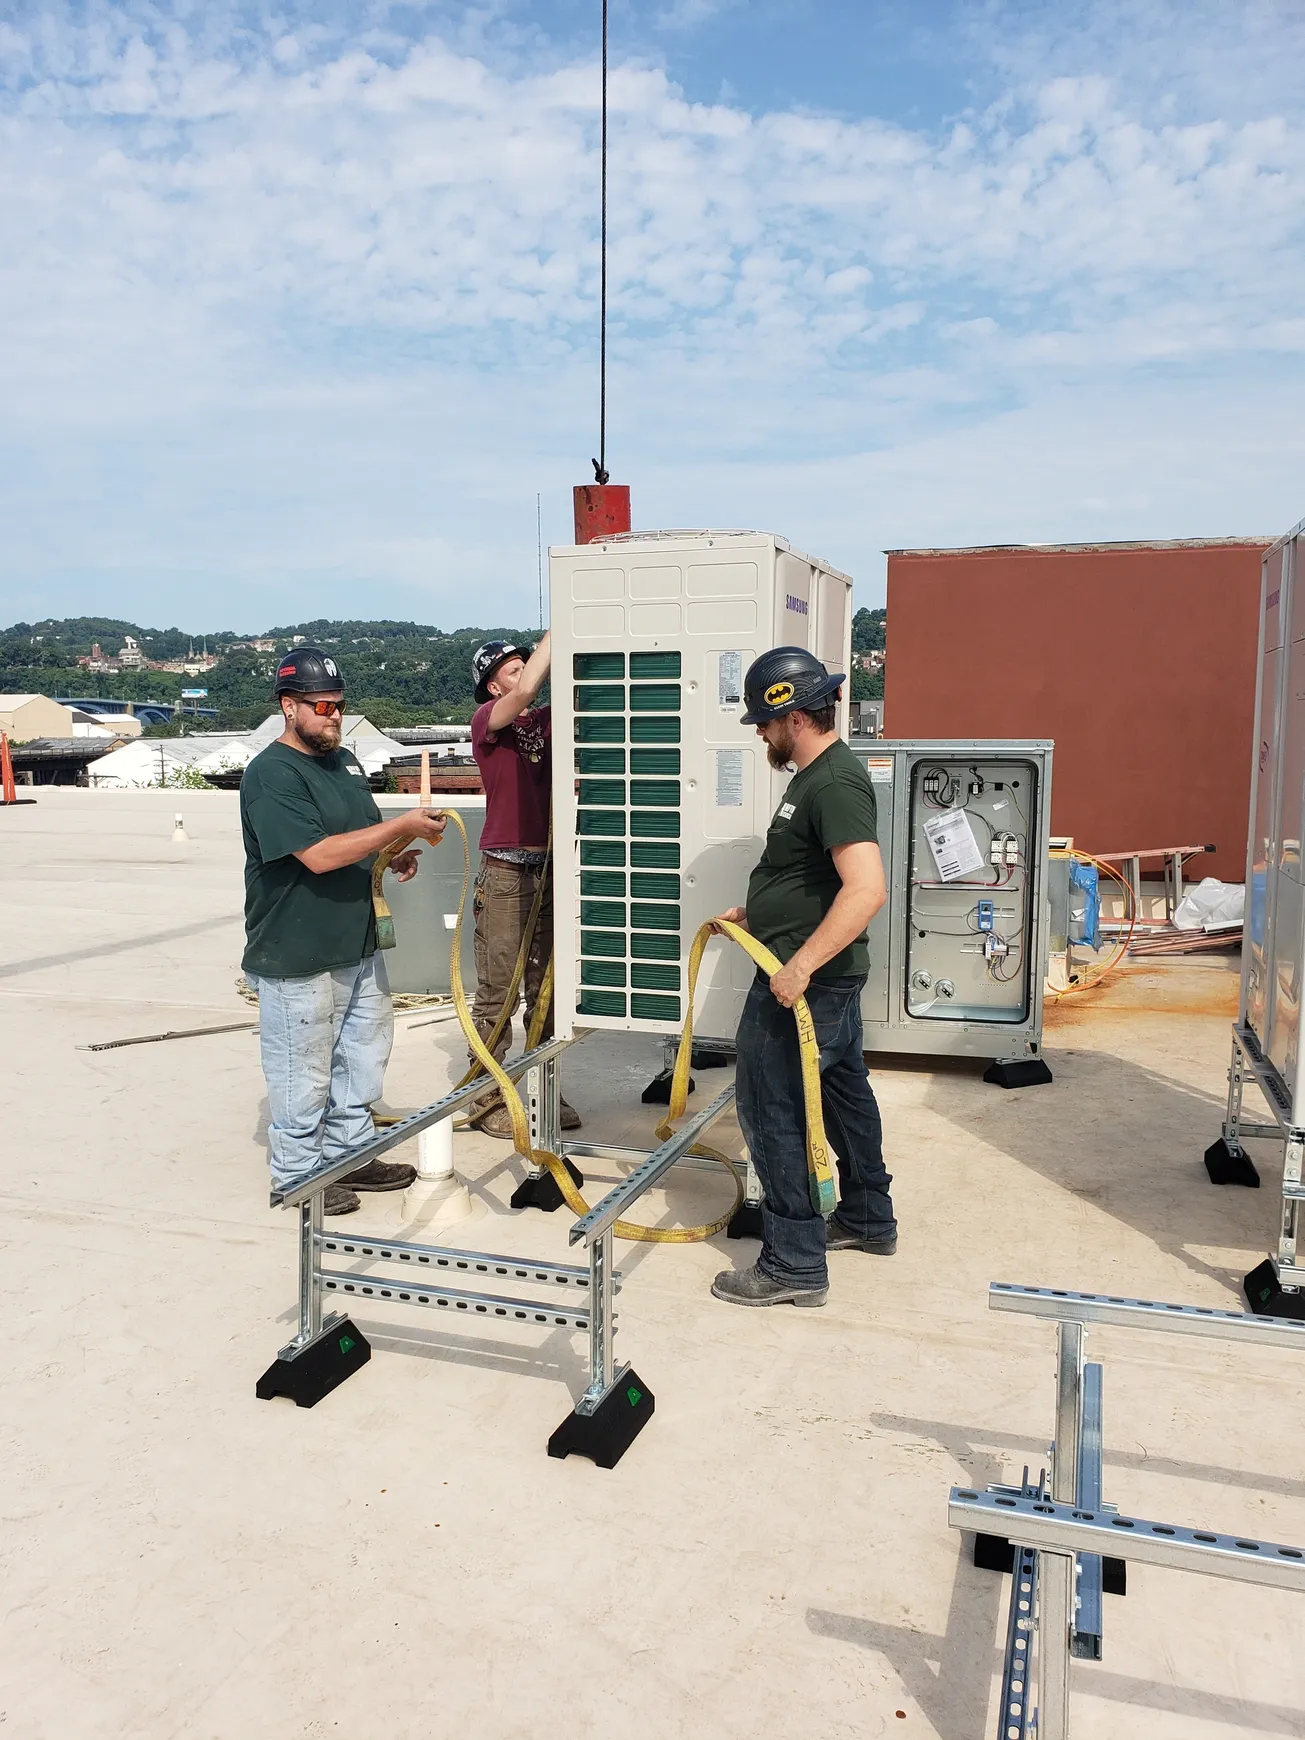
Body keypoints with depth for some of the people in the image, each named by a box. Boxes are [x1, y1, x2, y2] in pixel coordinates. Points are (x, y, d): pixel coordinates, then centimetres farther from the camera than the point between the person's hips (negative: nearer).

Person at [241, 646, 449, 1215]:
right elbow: (319, 854, -26)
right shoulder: (271, 774, -16)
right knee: (304, 1075, 4)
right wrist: (403, 826, -23)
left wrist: (393, 860, 2)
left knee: (363, 1055, 19)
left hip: (358, 945, 9)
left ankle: (350, 1152, 35)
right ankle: (298, 1175, 21)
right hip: (298, 957, -9)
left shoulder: (344, 761, 12)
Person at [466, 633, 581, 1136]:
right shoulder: (486, 719, -5)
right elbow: (526, 690, -22)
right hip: (505, 871, -6)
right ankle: (487, 1099, 11)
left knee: (545, 988, 12)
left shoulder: (545, 719, 12)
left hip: (548, 867, 6)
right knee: (496, 992, 1)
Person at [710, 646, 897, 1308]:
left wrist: (800, 965, -32)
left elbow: (867, 887, -32)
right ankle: (867, 1220, 39)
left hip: (804, 983, -11)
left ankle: (795, 1265, 6)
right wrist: (754, 910, 18)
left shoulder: (834, 784, -21)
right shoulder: (817, 774, 12)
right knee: (843, 1091, 21)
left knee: (771, 1110, -4)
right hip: (828, 977, 11)